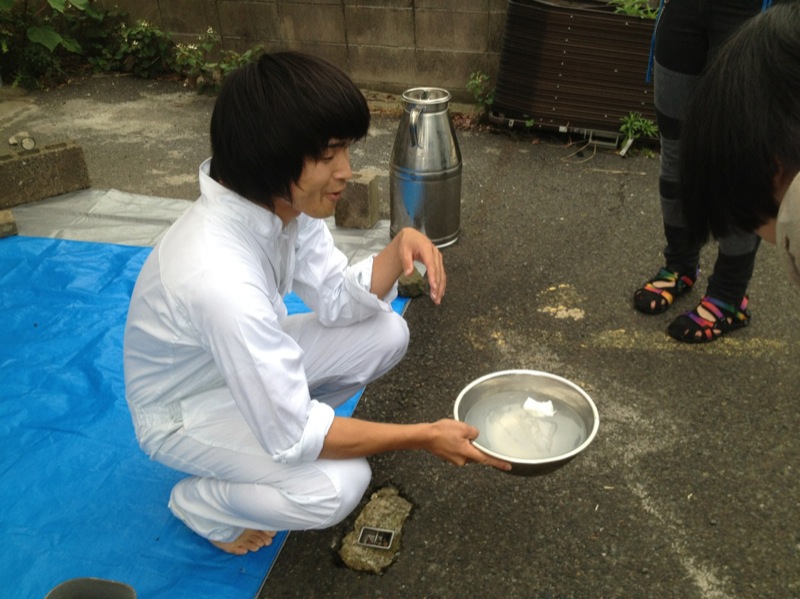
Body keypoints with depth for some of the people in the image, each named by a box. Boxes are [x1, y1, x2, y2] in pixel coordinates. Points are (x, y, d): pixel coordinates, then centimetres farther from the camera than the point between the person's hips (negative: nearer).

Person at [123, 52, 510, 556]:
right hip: (184, 410, -7)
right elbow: (291, 439, -33)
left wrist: (401, 247, -23)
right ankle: (199, 504, 4)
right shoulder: (220, 278, -41)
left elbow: (338, 302, -5)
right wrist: (425, 437, -26)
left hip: (252, 360, 7)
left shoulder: (283, 201, -17)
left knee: (386, 333, -4)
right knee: (339, 485, -25)